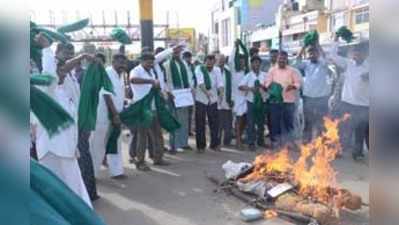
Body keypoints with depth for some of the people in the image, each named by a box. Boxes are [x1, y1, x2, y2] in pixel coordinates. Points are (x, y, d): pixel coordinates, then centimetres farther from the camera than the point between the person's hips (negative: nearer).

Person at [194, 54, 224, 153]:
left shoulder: (217, 70, 2)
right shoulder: (199, 69, -8)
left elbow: (220, 83, -12)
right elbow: (200, 82, -24)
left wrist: (221, 92, -32)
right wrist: (206, 92, -42)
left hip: (213, 100, 3)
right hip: (201, 100, -3)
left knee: (214, 123, 6)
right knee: (200, 124, 1)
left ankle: (214, 144, 20)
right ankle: (201, 146, 13)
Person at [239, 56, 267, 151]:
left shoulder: (264, 75, 1)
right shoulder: (248, 75, -5)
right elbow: (241, 86, -13)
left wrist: (263, 86, -17)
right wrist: (250, 88, -27)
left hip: (262, 101, 3)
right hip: (251, 101, -3)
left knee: (261, 123, 14)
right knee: (251, 123, 0)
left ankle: (260, 141, 29)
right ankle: (251, 143, 10)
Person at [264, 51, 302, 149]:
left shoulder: (292, 71, 6)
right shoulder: (272, 70, 8)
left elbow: (298, 83, 2)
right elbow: (267, 83, 4)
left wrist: (293, 86, -18)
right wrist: (271, 85, -18)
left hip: (289, 101, 0)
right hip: (275, 100, 1)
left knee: (288, 122, 5)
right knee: (275, 122, 2)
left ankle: (289, 142, 19)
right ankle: (275, 142, 14)